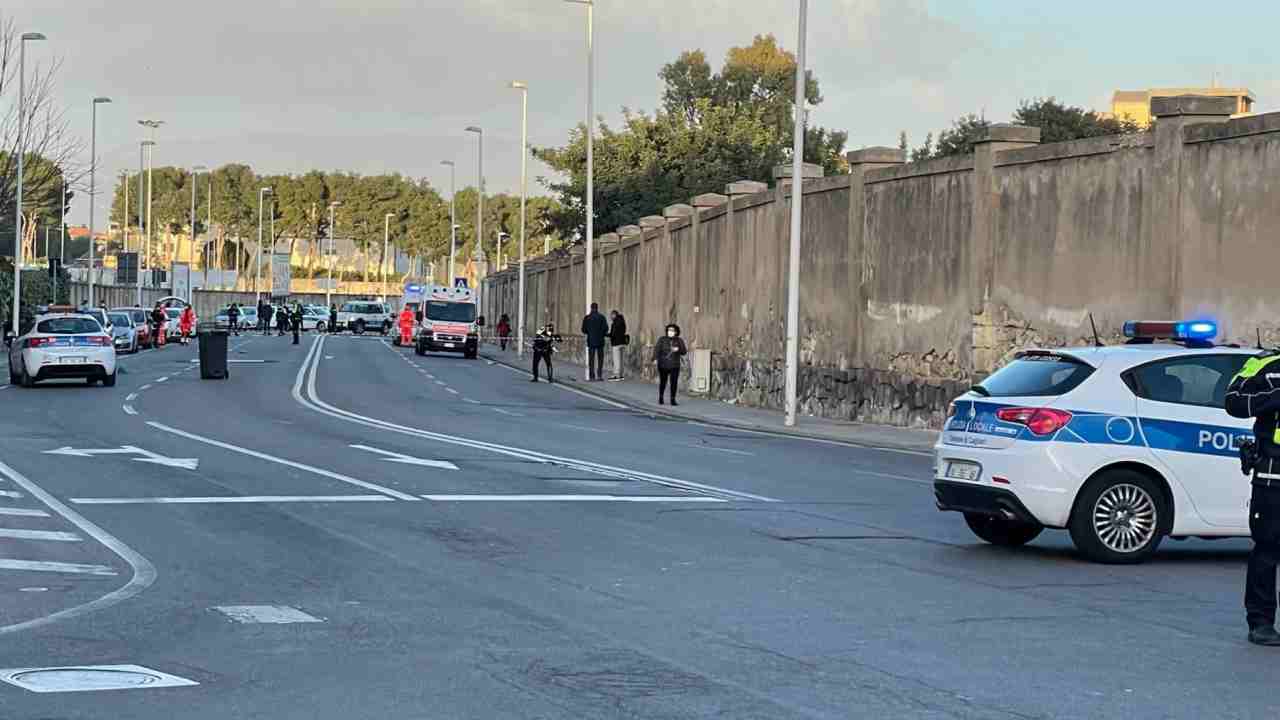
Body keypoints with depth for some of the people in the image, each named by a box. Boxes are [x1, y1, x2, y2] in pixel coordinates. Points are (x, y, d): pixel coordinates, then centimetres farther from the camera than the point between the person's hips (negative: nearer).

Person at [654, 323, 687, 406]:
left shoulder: (679, 341, -1)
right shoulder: (662, 340, -3)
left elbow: (684, 352, -3)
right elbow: (657, 350, -10)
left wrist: (678, 349, -23)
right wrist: (655, 359, -25)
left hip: (674, 366, 0)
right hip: (663, 365, 0)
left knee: (674, 383, -8)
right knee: (662, 382, 11)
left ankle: (673, 400, -1)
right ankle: (660, 398, 31)